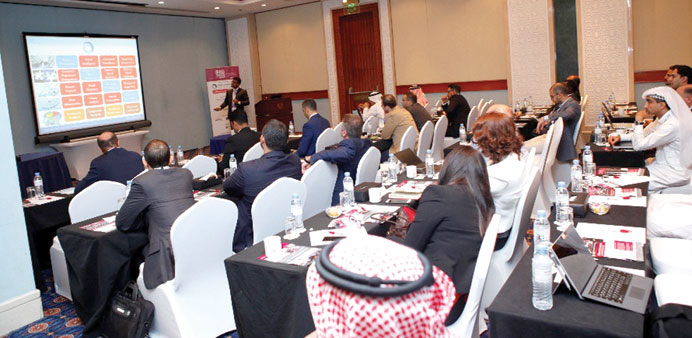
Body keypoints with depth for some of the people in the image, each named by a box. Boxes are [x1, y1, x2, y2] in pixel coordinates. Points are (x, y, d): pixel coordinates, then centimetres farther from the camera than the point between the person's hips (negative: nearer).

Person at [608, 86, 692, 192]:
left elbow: (639, 145, -27)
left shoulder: (673, 125, -27)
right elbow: (643, 134, 15)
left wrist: (639, 122, -15)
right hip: (663, 164, 9)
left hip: (675, 174, -9)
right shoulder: (663, 119, 2)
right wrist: (619, 137, -1)